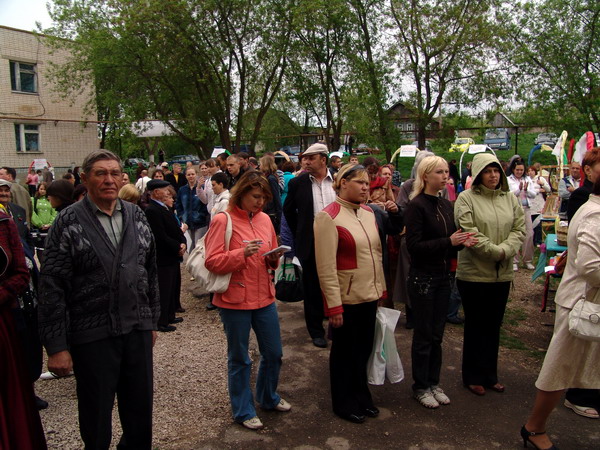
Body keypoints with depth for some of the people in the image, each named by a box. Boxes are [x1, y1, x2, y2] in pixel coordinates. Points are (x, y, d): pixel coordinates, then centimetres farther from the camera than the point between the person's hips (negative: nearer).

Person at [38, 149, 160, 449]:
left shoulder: (136, 216, 6)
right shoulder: (69, 222, -6)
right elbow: (52, 286, -9)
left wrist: (152, 319, 13)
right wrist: (56, 346, -10)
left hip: (138, 329, 4)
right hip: (92, 335, -4)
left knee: (140, 413, 16)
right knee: (97, 420, 12)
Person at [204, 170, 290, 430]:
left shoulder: (265, 219, 7)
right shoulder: (223, 220, -11)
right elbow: (212, 262, -14)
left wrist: (274, 258, -5)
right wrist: (242, 253, -26)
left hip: (264, 297, 6)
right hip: (234, 300, -6)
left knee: (273, 353, 16)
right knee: (239, 358, 9)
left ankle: (268, 397, 41)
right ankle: (243, 411, 28)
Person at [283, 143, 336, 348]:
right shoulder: (297, 183, -3)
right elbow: (288, 211, 10)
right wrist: (299, 235, 8)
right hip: (310, 245, 0)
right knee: (312, 290, 9)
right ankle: (316, 331, 24)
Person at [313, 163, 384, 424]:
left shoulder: (368, 213, 6)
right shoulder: (328, 217, -16)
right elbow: (325, 266, -18)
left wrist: (380, 288, 12)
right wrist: (333, 305, -18)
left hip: (369, 295, 7)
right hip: (346, 298, -6)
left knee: (364, 349, 18)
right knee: (344, 352, 11)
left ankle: (362, 396, 39)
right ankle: (344, 404, 31)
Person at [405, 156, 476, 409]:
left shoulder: (446, 205, 8)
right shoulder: (417, 205, -13)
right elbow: (414, 245, -19)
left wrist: (463, 242, -6)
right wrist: (449, 241, -23)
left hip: (443, 276, 7)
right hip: (422, 277, -6)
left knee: (437, 334, 15)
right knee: (423, 335, 5)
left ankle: (433, 382, 29)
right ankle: (420, 387, 21)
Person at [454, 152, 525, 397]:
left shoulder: (510, 199, 9)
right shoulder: (466, 198, -8)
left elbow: (519, 229, 2)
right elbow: (469, 232, -17)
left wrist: (506, 249, -16)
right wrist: (496, 251, -18)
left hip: (502, 274, 5)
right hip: (474, 273, -5)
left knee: (493, 326, 15)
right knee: (475, 326, 6)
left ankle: (490, 375, 30)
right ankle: (472, 377, 21)